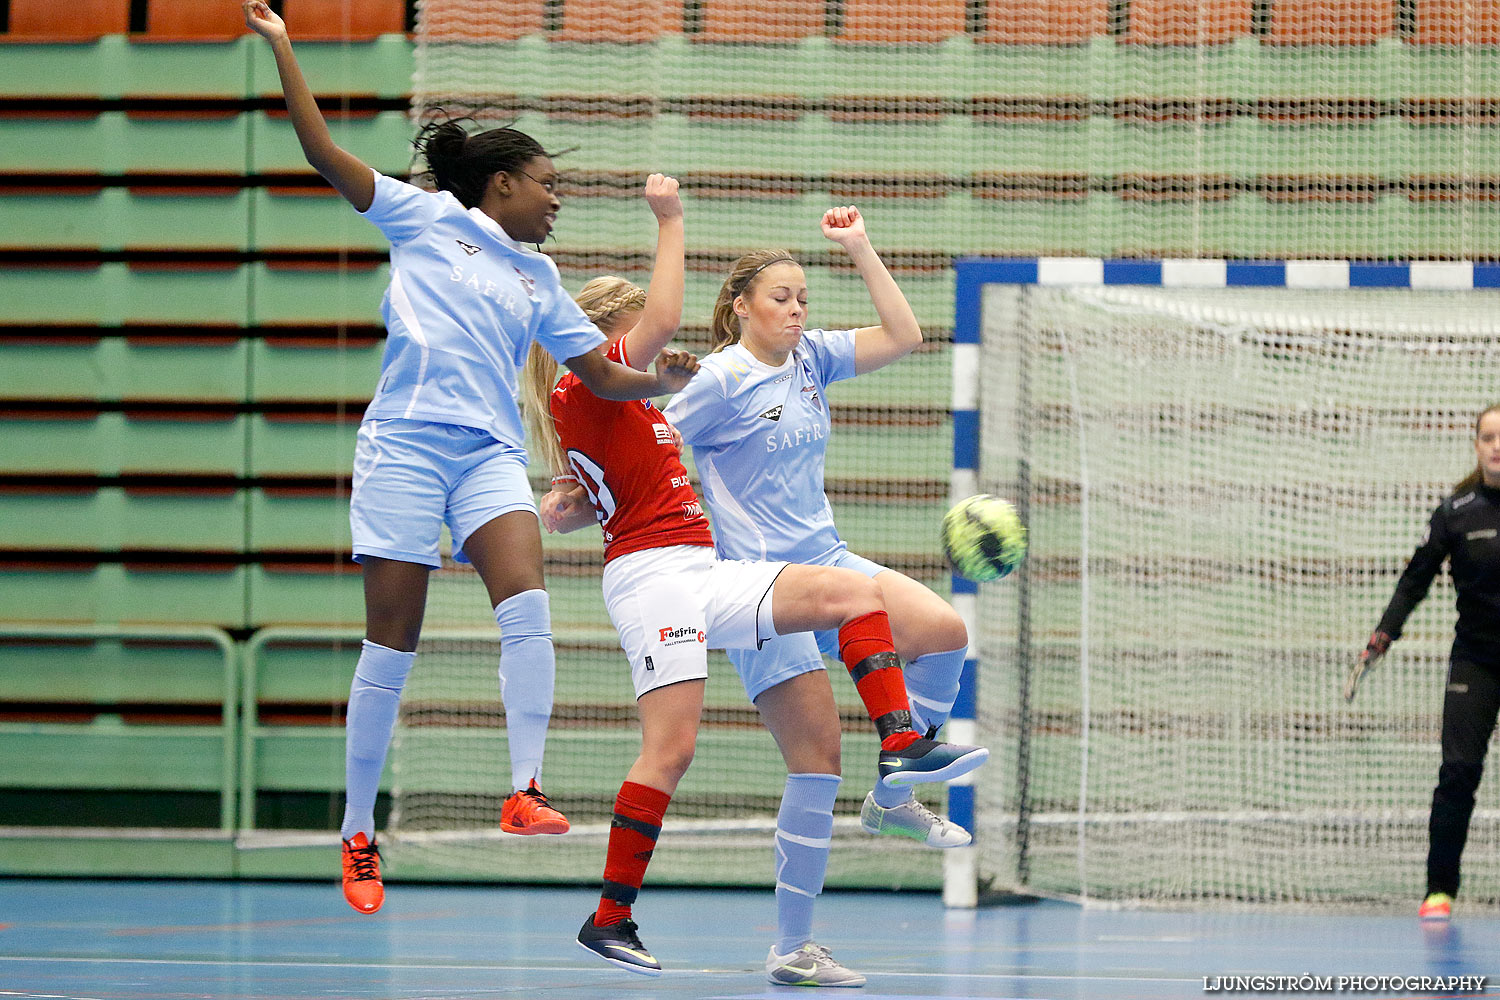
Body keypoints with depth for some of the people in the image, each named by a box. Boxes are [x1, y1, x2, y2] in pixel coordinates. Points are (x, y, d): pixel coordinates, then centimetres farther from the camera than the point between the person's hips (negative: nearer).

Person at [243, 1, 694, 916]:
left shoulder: (540, 278, 22)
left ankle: (526, 790, -29)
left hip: (491, 453, 4)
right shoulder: (423, 218, 9)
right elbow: (324, 151, 4)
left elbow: (603, 373, 26)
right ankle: (359, 831, 8)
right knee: (393, 644, -4)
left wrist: (673, 382, 8)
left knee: (526, 599, -24)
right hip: (405, 444, -4)